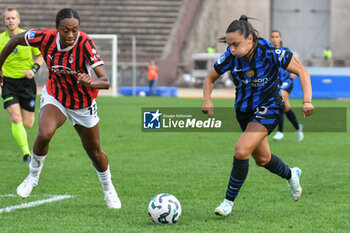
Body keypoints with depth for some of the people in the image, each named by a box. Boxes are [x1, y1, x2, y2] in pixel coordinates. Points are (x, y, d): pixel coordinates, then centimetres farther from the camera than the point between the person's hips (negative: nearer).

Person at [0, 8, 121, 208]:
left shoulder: (85, 44, -31)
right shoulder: (45, 38, -23)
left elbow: (105, 81, -37)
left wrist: (91, 82, -59)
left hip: (83, 104, -1)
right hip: (55, 97, 1)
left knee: (94, 152, 11)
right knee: (44, 134, -28)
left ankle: (108, 188, 40)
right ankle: (33, 176, -1)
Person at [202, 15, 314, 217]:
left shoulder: (270, 52, -26)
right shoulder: (230, 57, -16)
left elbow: (302, 72, -16)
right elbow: (211, 79, 1)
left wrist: (307, 101, -29)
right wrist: (207, 100, -19)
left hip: (269, 108, -5)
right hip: (244, 109, 5)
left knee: (242, 150, -22)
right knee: (262, 158, 17)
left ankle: (229, 202, -8)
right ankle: (291, 174, 50)